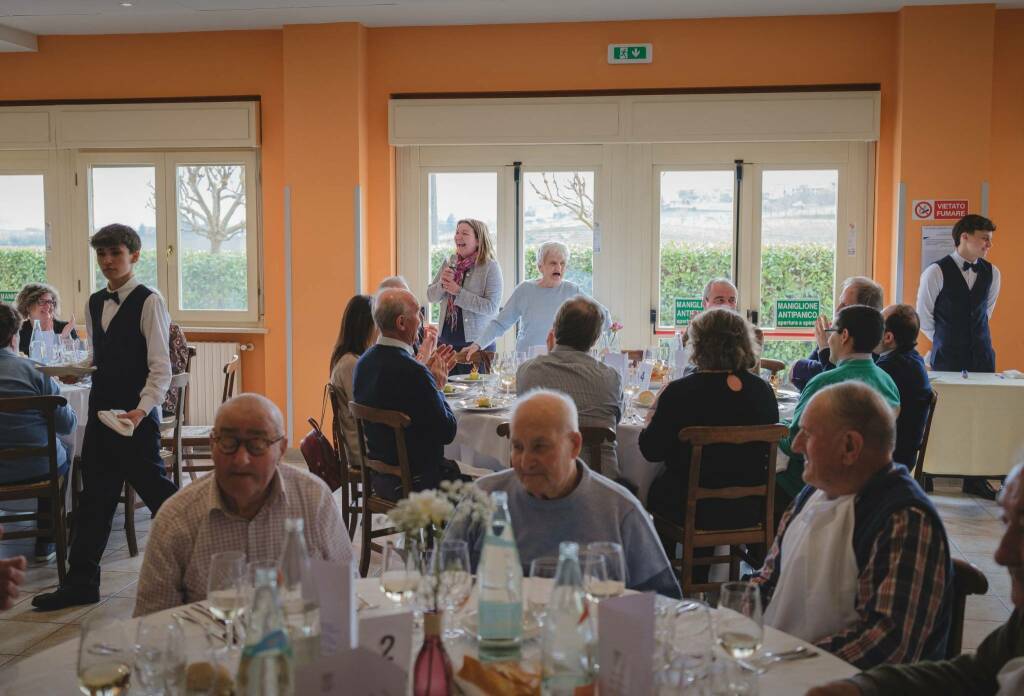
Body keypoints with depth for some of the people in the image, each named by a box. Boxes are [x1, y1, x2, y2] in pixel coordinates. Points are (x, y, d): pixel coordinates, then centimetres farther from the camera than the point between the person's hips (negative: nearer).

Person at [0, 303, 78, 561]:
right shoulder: (33, 370, -13)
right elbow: (67, 425, -9)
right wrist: (72, 412, 13)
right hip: (38, 468, -3)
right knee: (64, 452, 31)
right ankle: (46, 543, 31)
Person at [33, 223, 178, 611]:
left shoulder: (149, 302, -10)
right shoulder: (94, 303, 12)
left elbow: (161, 368, -15)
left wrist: (142, 410, -25)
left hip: (137, 416, -7)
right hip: (101, 412, 7)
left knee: (154, 491, 1)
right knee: (95, 497, 10)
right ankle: (81, 583, 17)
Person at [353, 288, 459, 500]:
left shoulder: (364, 363, 2)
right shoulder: (413, 371, -24)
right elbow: (447, 432, -16)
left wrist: (430, 376, 11)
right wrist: (437, 386, -2)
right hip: (416, 483, -8)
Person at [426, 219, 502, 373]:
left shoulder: (491, 267, -8)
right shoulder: (450, 263, 8)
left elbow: (491, 307, -17)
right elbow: (430, 296, 10)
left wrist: (458, 292, -19)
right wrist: (442, 284, -11)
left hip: (476, 343, -5)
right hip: (445, 340, 5)